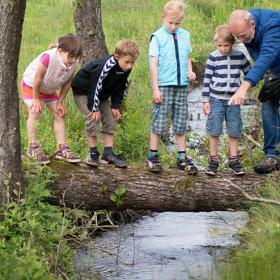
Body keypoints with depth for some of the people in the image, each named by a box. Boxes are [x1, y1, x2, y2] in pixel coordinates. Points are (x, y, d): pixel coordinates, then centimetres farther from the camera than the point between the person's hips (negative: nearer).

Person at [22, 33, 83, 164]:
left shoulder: (73, 64, -23)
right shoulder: (48, 58, -42)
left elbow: (67, 82, -9)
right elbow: (37, 78, -31)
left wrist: (60, 102, -8)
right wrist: (36, 99, -20)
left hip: (49, 89, 6)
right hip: (31, 85, -6)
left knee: (59, 114, 0)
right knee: (35, 112, -18)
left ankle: (62, 148, 5)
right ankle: (33, 147, -7)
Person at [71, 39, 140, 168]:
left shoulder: (126, 69, -16)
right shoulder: (104, 67, -39)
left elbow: (120, 88, 0)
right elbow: (95, 87, -33)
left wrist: (115, 106, -4)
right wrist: (94, 108, -26)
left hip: (102, 95, 7)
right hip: (83, 91, -7)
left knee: (110, 120, -1)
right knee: (93, 119, -17)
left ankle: (108, 153, 4)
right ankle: (93, 153, -7)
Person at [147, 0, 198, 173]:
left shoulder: (185, 35, 9)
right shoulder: (158, 37, -4)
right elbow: (153, 63, -6)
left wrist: (190, 71, 0)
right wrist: (155, 88, -10)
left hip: (182, 86, 4)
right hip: (164, 86, -4)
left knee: (181, 123, 9)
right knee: (159, 122, 0)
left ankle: (182, 157, 15)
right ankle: (153, 156, 9)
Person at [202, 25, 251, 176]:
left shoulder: (240, 56, 0)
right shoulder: (213, 57, -5)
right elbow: (207, 80, -2)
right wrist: (205, 101, -4)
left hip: (233, 100, 2)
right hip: (216, 99, -2)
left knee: (234, 131, 6)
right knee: (214, 130, 1)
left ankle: (233, 159, 17)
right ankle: (213, 160, 11)